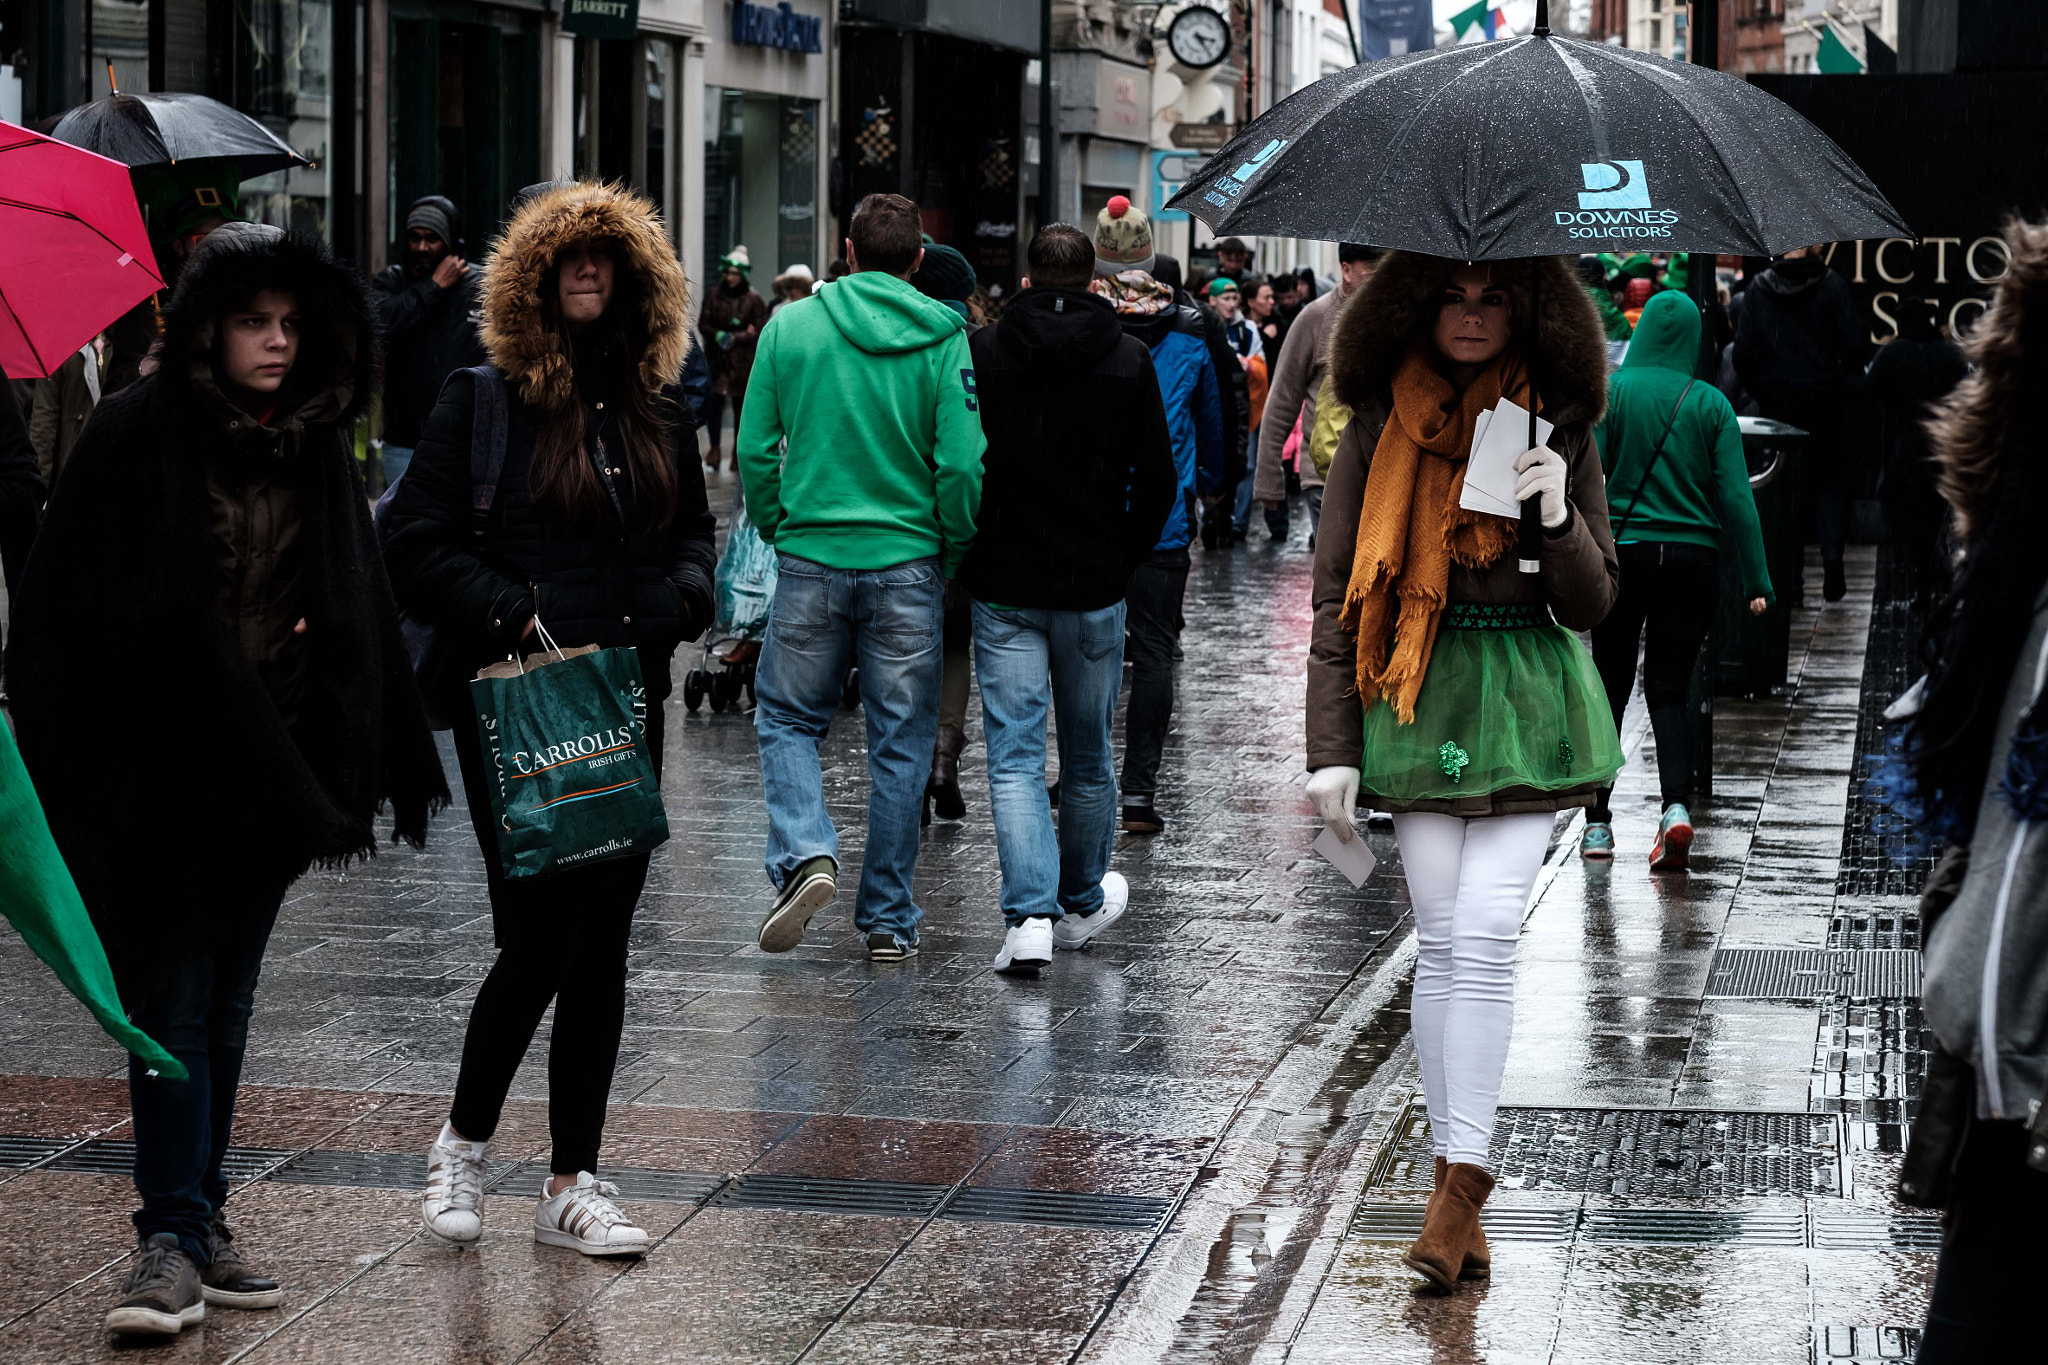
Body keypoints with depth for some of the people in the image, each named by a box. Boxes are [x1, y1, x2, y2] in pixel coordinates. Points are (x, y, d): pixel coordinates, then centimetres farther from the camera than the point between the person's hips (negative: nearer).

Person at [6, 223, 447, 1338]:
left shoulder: (316, 448, 9)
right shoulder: (137, 434, -7)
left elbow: (359, 611, 13)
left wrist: (378, 763, 8)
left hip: (271, 764, 5)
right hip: (156, 764, -5)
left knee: (224, 1001, 12)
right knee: (169, 1003, -5)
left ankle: (199, 1224, 20)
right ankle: (172, 1235, -3)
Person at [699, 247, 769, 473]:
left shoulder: (753, 300, -1)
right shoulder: (714, 296, 5)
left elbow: (760, 332, -2)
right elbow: (703, 324, 6)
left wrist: (736, 337, -12)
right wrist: (718, 335, -13)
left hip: (743, 361, -1)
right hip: (717, 359, 1)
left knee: (741, 406, 5)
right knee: (715, 403, -8)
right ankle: (715, 450, 0)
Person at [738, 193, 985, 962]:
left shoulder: (790, 328, -1)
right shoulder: (944, 340, -5)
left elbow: (755, 451, 0)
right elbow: (962, 465, -9)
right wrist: (953, 554, 5)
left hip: (810, 558, 0)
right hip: (907, 563, 0)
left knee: (786, 718, 15)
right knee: (901, 741, 9)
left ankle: (804, 855, -10)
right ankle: (887, 919, 12)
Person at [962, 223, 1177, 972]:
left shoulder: (982, 352, -3)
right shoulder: (1129, 361, -1)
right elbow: (1158, 480, -1)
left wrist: (974, 552, 10)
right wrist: (1124, 558, 10)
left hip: (1003, 584, -1)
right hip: (1094, 587, 1)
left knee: (1014, 755, -1)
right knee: (1088, 755, 15)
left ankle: (1029, 916, -14)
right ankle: (1082, 903, 29)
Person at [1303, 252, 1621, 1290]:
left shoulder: (1558, 430, 4)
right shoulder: (1378, 433, 3)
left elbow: (1592, 605, 4)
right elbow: (1337, 596, 3)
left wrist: (1560, 519, -16)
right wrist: (1332, 747, -3)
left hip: (1527, 700, -1)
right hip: (1417, 699, 1)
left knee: (1486, 936, -11)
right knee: (1441, 941, 1)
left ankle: (1461, 1179, -8)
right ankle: (1457, 1177, 9)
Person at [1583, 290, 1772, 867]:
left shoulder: (1610, 391, -4)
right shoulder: (1710, 403, 0)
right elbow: (1735, 495, -3)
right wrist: (1756, 581, -1)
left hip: (1622, 552, -1)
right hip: (1692, 558, 1)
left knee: (1610, 689, 11)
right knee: (1668, 691, 7)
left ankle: (1597, 824, 11)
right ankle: (1676, 806, -16)